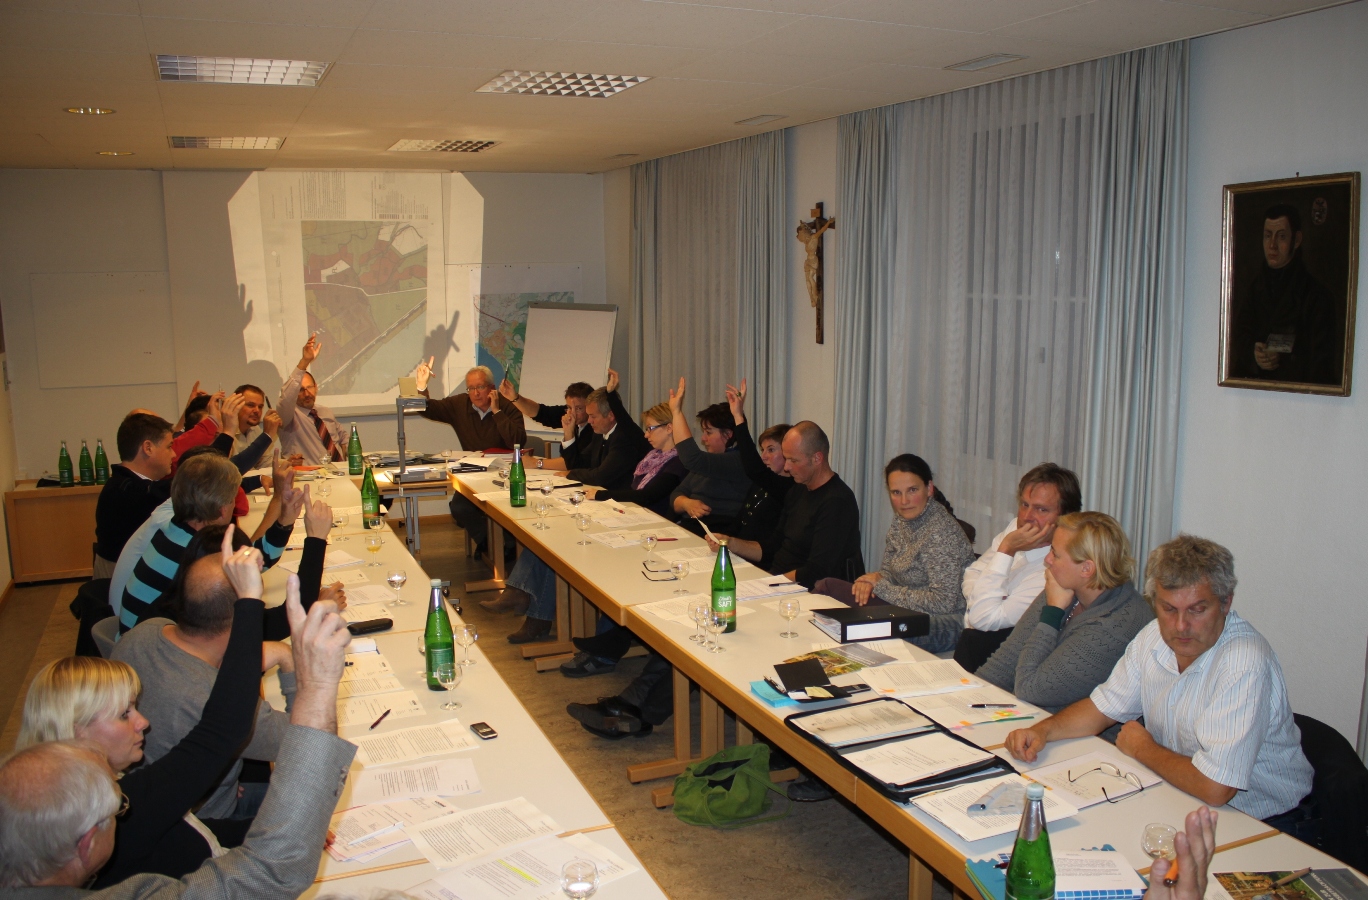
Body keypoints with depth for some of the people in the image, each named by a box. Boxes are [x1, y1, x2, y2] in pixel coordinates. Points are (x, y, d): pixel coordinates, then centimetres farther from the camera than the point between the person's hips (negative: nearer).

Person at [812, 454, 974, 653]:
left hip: (943, 625, -9)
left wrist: (881, 586, -17)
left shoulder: (940, 532, -22)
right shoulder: (902, 517, 3)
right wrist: (874, 579, -10)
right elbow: (890, 569, 16)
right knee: (826, 586, -1)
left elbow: (943, 602, -26)